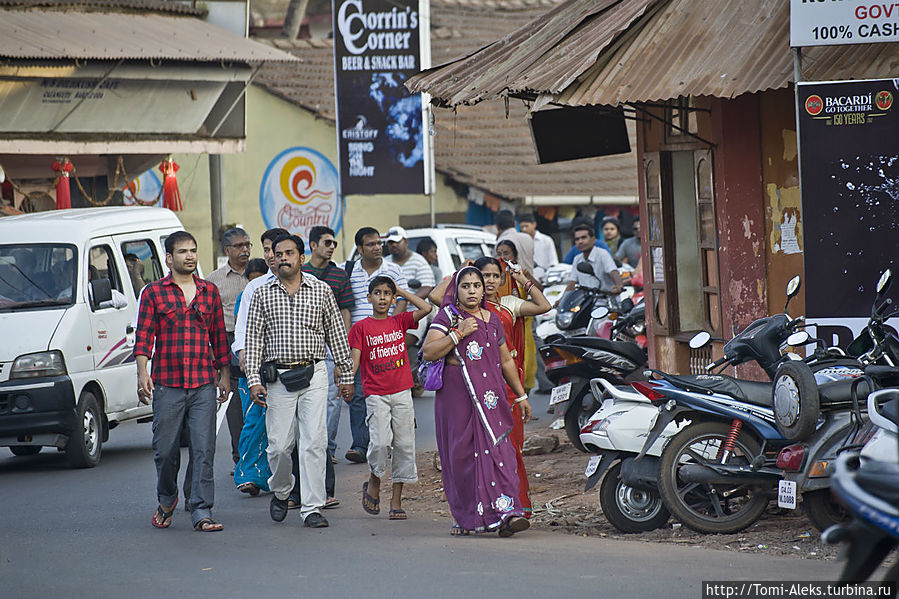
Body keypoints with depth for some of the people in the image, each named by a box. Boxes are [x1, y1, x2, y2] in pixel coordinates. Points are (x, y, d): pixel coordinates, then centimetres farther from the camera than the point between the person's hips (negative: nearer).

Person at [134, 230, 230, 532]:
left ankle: (201, 513, -4)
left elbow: (218, 336, 16)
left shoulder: (209, 291, 12)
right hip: (167, 385, -2)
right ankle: (166, 501, 29)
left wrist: (224, 374, 14)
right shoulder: (153, 292, 3)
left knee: (203, 450, -5)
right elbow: (144, 336, -1)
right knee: (165, 450, 4)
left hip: (203, 386, 2)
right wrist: (142, 373, -12)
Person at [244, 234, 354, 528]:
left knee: (314, 443, -7)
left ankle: (312, 508, -4)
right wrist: (254, 380, -4)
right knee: (279, 445, 0)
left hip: (314, 375, 0)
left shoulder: (321, 290, 6)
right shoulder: (263, 294, 6)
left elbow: (337, 334, 10)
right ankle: (280, 491, 28)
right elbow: (253, 339, 4)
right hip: (278, 378, 0)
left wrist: (346, 374, 8)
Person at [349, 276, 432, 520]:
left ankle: (396, 499, 8)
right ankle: (373, 483, 10)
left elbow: (426, 308, -2)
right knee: (380, 442, -17)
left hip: (402, 393, 3)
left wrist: (401, 292, 5)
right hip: (376, 394, -3)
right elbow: (354, 360, -1)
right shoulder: (361, 327, 3)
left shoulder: (400, 321, 9)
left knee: (404, 445, 2)